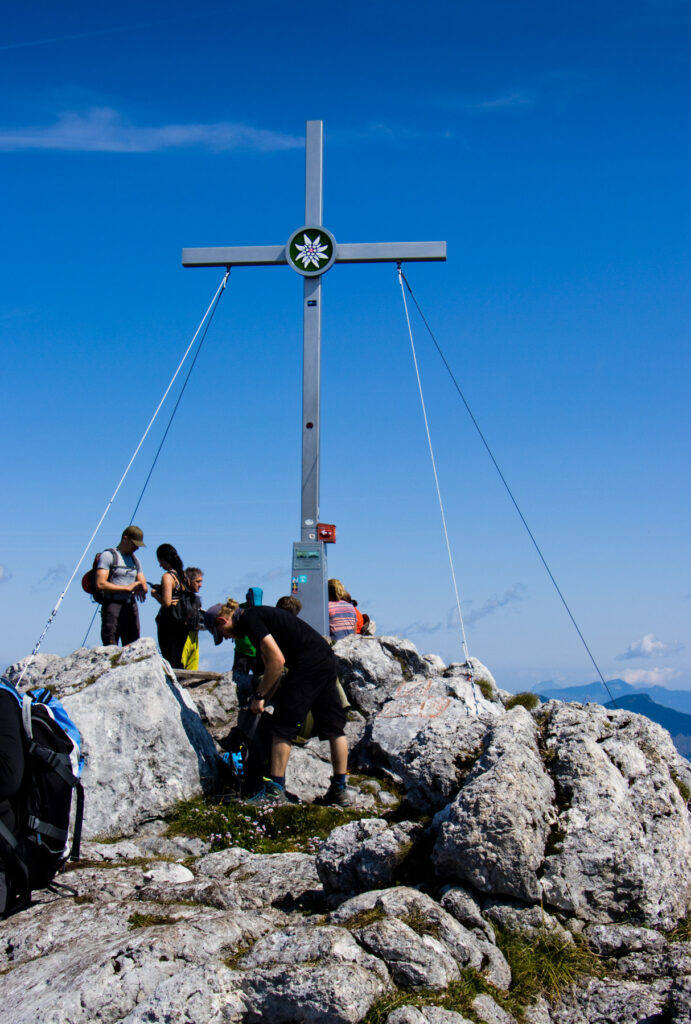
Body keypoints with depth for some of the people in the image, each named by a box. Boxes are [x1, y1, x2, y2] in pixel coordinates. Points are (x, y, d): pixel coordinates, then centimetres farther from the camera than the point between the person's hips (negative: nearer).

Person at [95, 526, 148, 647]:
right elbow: (100, 584, -14)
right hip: (113, 606, -7)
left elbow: (144, 587, 17)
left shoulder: (135, 559, 20)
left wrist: (140, 589, -9)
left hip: (131, 607, 7)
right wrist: (127, 588, -12)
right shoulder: (108, 556, -2)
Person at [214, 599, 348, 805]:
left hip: (308, 664, -10)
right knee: (333, 726, 11)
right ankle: (339, 790, 16)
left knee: (283, 726, -2)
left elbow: (277, 661, -16)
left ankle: (275, 790, 2)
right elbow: (272, 667, 23)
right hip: (326, 660, 10)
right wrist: (264, 700, 20)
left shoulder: (249, 619, -8)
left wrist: (259, 696, -6)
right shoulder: (259, 616, 21)